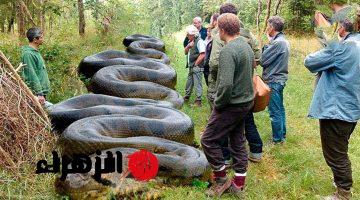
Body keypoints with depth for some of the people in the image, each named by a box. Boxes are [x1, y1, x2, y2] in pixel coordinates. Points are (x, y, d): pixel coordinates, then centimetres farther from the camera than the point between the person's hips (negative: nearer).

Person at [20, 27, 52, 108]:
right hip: (36, 93, -9)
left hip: (42, 91, 10)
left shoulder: (35, 51, 13)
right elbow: (32, 76, -19)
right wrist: (39, 93, -21)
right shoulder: (28, 54, -16)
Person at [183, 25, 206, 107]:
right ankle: (186, 97, 34)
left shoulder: (199, 42, -14)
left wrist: (195, 64, -16)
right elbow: (186, 52, 16)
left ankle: (198, 101, 3)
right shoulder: (191, 41, 15)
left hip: (197, 67, -9)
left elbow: (202, 55, -22)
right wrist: (188, 46, -4)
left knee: (197, 84, -4)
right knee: (189, 82, 19)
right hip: (191, 67, 9)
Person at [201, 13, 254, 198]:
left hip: (232, 105, -9)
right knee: (238, 141, 16)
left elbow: (226, 84, -30)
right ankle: (239, 185, 26)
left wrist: (218, 103, -15)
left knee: (208, 140, 4)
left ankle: (221, 180, 15)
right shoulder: (247, 46, 8)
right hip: (246, 101, 9)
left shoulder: (228, 51, -21)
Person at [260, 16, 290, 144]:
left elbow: (263, 60, -19)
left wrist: (265, 46, -2)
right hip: (280, 79, 10)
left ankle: (277, 139, 9)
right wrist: (270, 40, 5)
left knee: (275, 112, -1)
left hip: (273, 81, -10)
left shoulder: (277, 43, -20)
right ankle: (282, 135, 32)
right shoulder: (284, 41, 11)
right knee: (280, 109, 20)